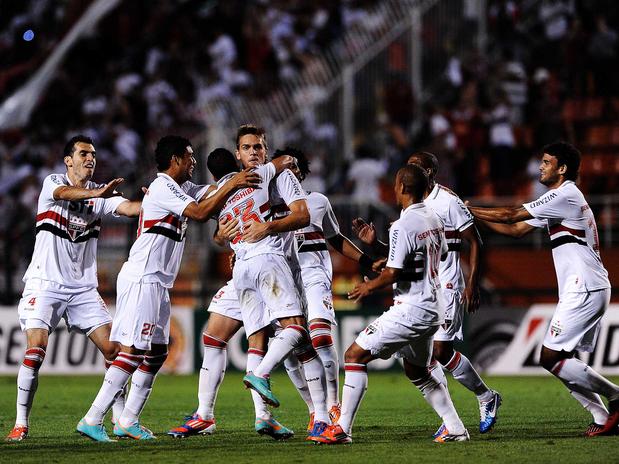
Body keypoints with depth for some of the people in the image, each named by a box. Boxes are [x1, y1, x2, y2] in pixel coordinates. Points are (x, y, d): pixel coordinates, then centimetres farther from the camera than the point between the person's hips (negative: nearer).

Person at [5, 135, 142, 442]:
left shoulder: (100, 193, 8)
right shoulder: (52, 183, -4)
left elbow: (127, 207, -9)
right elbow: (64, 193, -28)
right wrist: (96, 193, -49)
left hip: (84, 287, 4)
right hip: (45, 284, -4)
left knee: (112, 348, -5)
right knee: (36, 347, -18)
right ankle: (20, 424, -10)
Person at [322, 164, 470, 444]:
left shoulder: (402, 226, -18)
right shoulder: (434, 219, 8)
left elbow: (392, 273, -22)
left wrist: (369, 286, -2)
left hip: (411, 310, -9)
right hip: (434, 309, 9)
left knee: (355, 355, -4)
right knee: (419, 373, 25)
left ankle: (342, 429, -8)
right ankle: (455, 429, 20)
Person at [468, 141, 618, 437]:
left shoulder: (565, 195, -11)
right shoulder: (557, 200, 20)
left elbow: (511, 216, -12)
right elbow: (517, 229, 20)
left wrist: (466, 210, -5)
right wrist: (476, 217, 13)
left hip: (585, 290, -10)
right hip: (583, 290, 10)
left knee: (550, 357, -12)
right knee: (561, 361, 7)